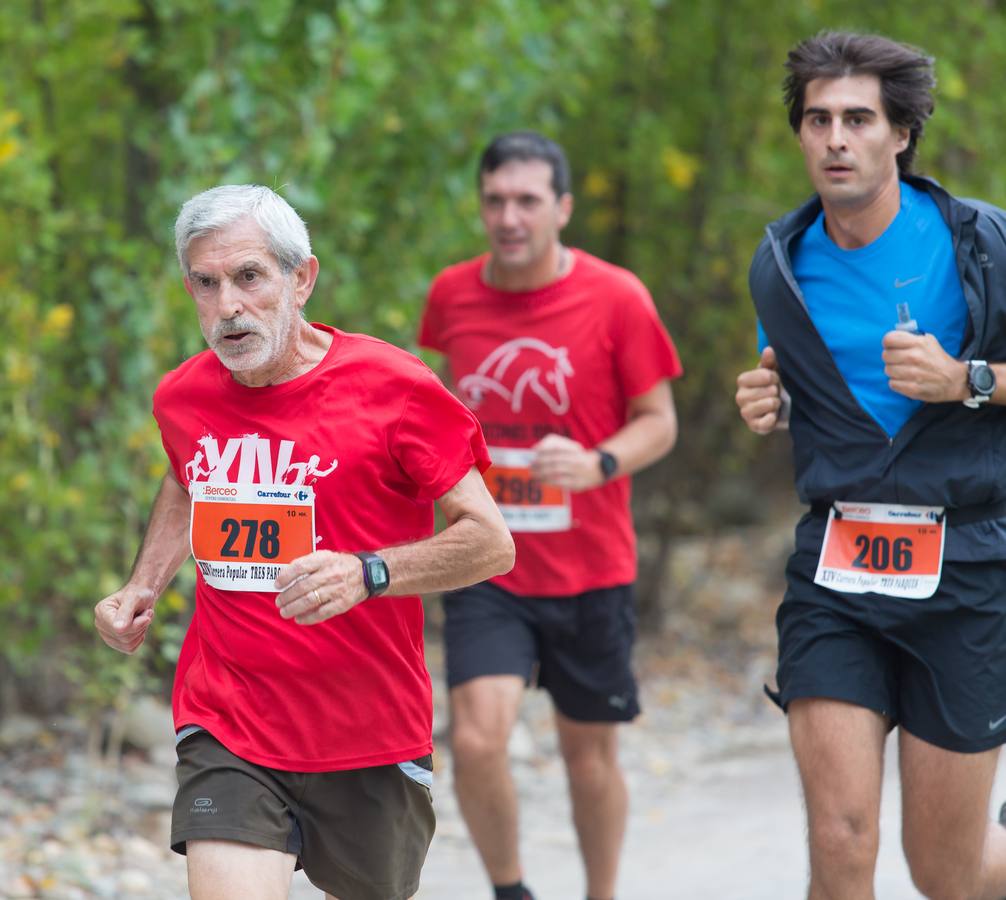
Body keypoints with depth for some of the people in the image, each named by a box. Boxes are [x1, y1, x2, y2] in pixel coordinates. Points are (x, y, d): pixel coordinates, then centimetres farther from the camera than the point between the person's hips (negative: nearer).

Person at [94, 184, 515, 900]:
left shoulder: (389, 387, -10)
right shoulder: (183, 398, 4)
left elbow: (492, 543, -11)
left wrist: (366, 574, -26)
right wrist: (144, 587, 13)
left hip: (371, 741, -2)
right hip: (225, 728, 2)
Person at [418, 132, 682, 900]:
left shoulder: (616, 299, -8)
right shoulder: (453, 295, 0)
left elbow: (659, 422, -3)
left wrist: (597, 464, -22)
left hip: (589, 570, -1)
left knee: (590, 750, 10)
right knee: (477, 740, -16)